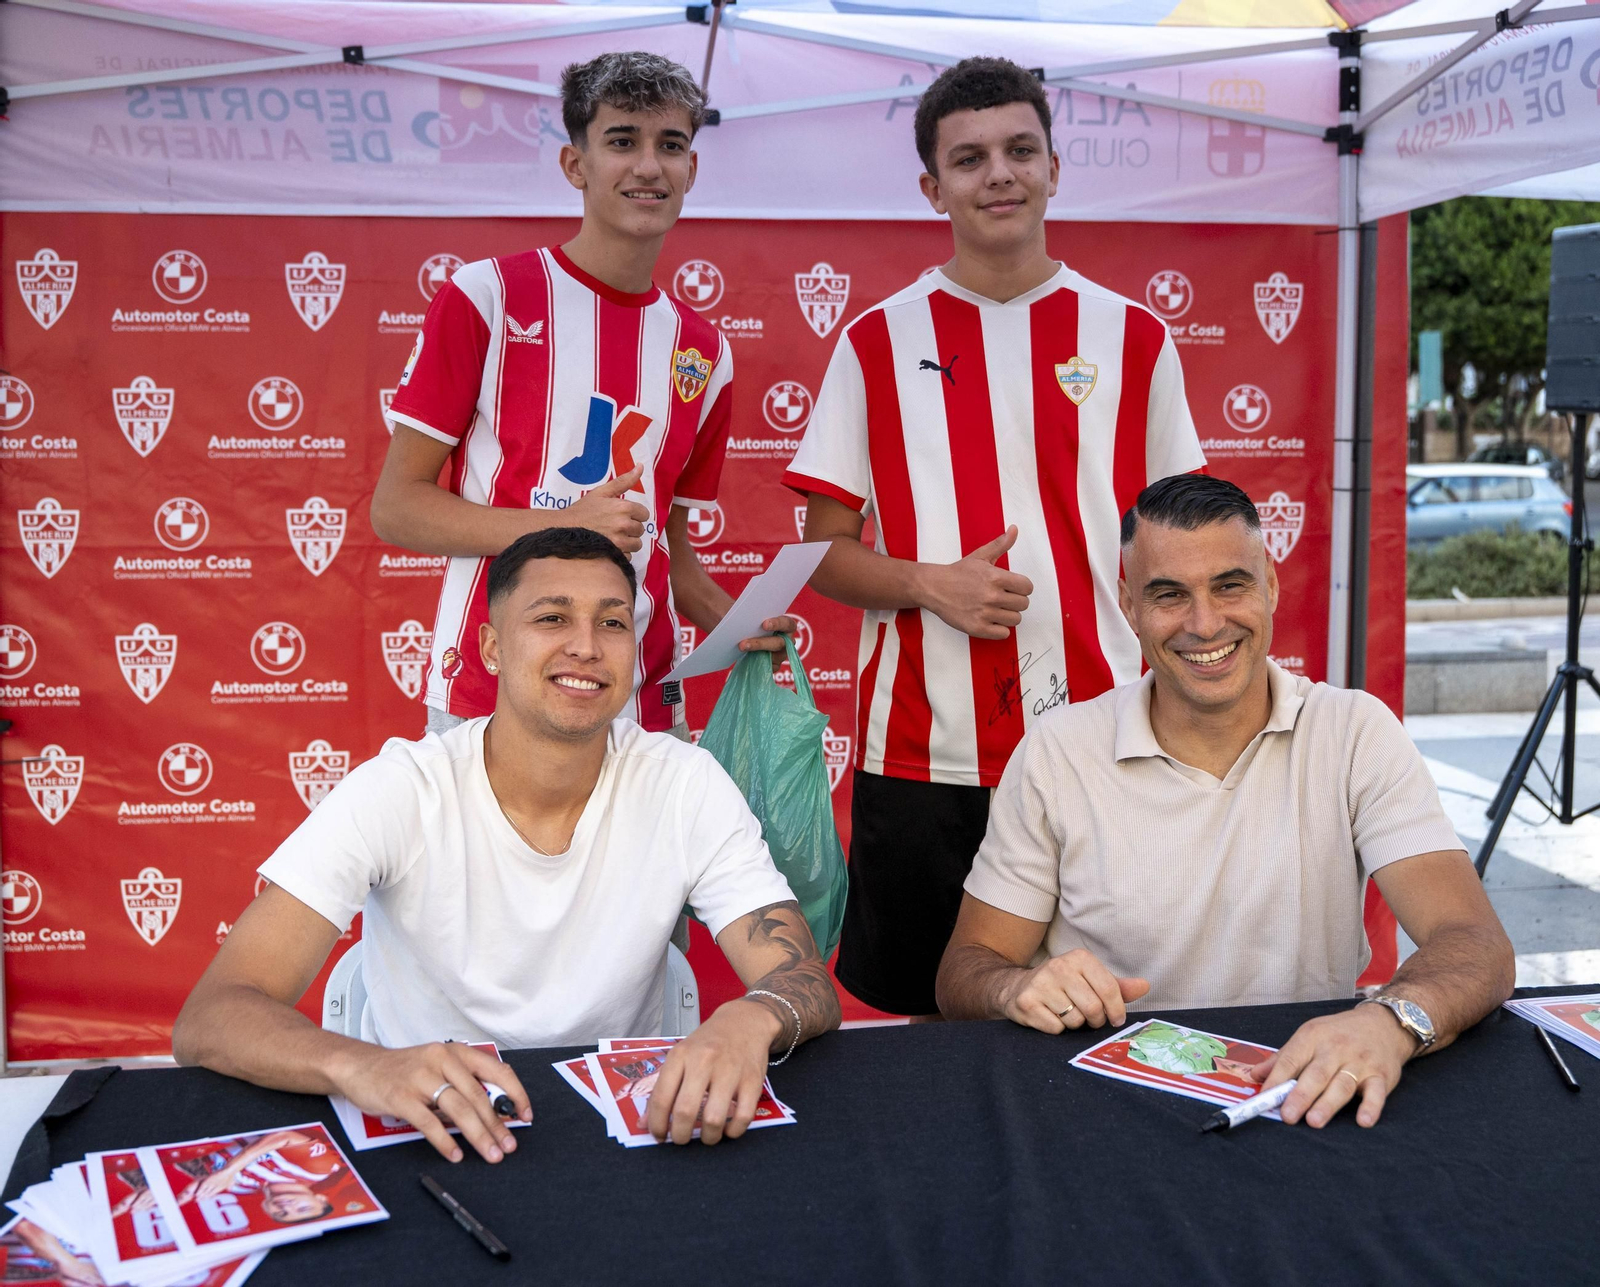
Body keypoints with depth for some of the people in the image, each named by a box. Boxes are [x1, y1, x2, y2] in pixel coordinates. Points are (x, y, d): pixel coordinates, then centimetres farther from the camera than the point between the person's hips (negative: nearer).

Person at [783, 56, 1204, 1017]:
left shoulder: (1132, 339, 6)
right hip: (920, 753, 0)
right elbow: (826, 554, 5)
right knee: (928, 1017, 10)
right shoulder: (879, 343, 4)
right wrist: (932, 586, -14)